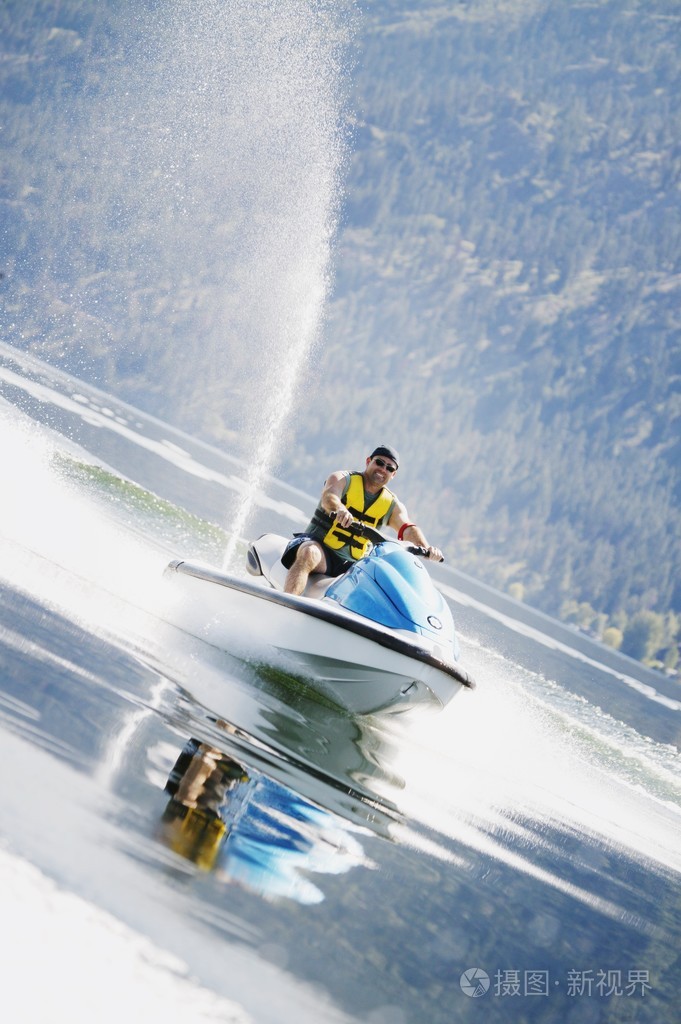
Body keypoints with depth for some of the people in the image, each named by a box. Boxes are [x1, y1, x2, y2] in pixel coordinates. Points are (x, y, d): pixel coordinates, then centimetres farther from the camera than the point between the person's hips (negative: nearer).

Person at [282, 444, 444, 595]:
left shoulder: (392, 504, 13)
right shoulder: (343, 479, 1)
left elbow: (408, 529, -3)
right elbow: (328, 497, -22)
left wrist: (426, 549, -26)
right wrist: (340, 509, -47)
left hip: (352, 565, 5)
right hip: (319, 547, -5)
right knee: (310, 555, -38)